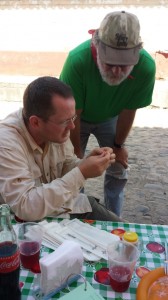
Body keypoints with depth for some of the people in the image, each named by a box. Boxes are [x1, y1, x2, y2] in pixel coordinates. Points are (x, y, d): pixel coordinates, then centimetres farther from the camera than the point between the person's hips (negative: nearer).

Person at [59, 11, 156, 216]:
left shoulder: (146, 66, -34)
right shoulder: (78, 60, -41)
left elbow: (128, 111, -18)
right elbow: (73, 113, -26)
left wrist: (118, 145, -4)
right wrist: (77, 148, -12)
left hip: (110, 118, 2)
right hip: (78, 118, -1)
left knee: (118, 171, 4)